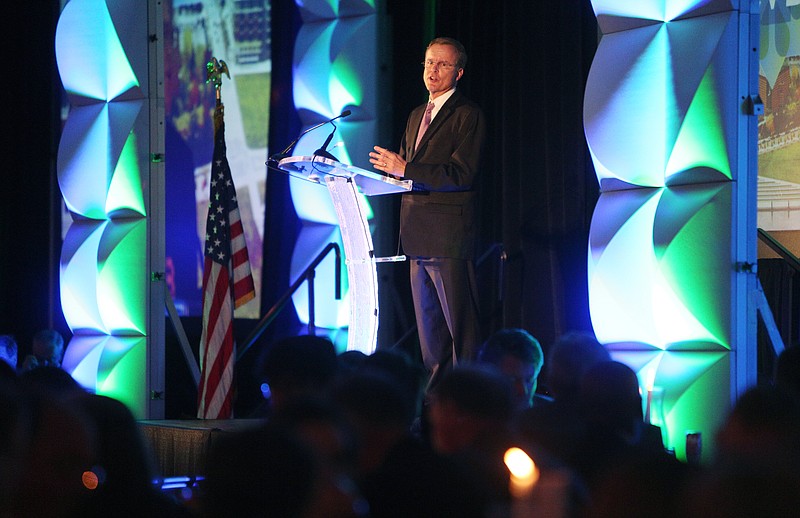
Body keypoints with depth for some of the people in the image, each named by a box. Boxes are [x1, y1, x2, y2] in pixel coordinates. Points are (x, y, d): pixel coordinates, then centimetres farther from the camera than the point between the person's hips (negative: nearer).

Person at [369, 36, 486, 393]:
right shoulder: (416, 116, 21)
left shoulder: (467, 115, -5)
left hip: (449, 235, -8)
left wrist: (405, 169, -21)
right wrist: (389, 170, 2)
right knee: (428, 324, 12)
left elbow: (461, 174, -17)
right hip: (417, 236, 8)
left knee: (460, 325, -8)